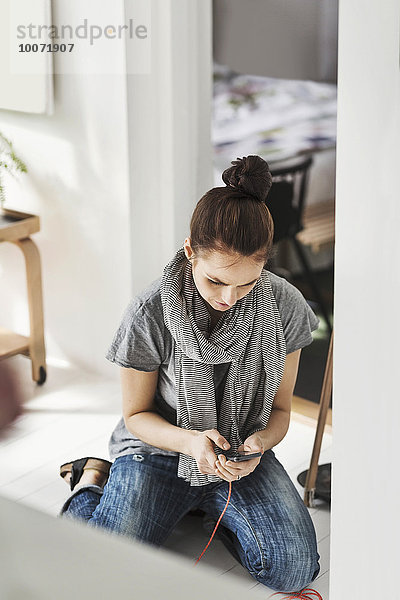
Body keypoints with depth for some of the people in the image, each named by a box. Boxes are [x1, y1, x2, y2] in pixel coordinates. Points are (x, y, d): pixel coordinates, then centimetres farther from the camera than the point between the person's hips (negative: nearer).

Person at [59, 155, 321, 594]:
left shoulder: (286, 307, -13)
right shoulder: (149, 315, -20)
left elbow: (279, 409, 0)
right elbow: (136, 415, -6)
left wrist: (259, 442, -24)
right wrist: (190, 441, -26)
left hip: (242, 454, 3)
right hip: (158, 450, -2)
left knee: (294, 569, -20)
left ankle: (211, 507, 9)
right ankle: (93, 482, 10)